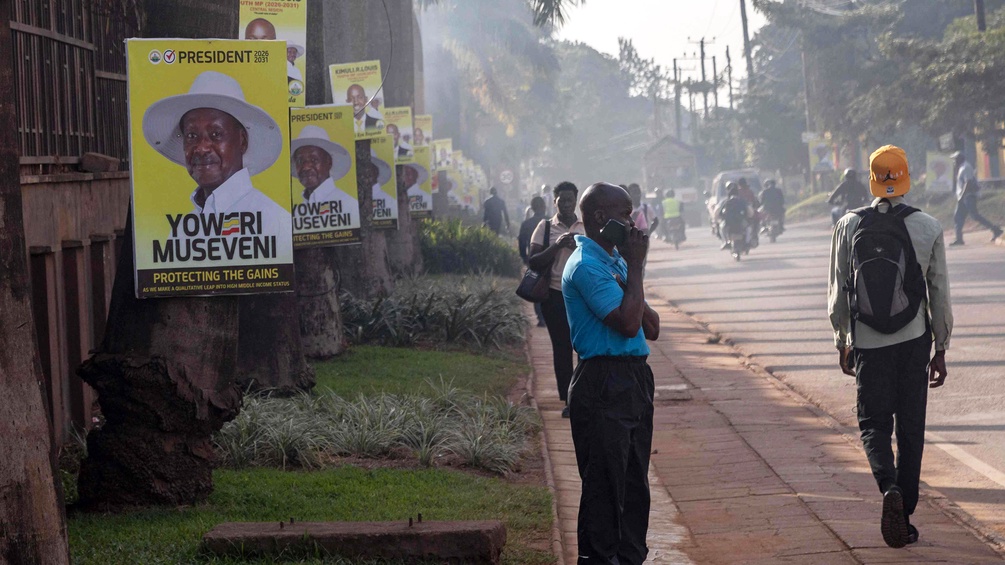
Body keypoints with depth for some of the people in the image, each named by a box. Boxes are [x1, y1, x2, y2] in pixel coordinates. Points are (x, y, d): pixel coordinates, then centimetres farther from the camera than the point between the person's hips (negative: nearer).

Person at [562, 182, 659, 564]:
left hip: (634, 378, 9)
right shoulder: (586, 266, -15)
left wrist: (629, 278, -4)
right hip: (604, 385, -9)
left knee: (635, 482, 15)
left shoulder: (615, 259, 14)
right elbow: (628, 323, -22)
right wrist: (635, 267, -14)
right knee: (605, 485, -5)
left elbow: (651, 327, 14)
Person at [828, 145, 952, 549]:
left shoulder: (848, 226, -4)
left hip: (868, 341, 0)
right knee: (911, 427, 9)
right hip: (915, 338, 0)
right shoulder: (929, 228, -4)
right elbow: (939, 294, 0)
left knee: (874, 422, 8)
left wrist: (842, 341, 14)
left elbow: (838, 292, 1)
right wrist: (941, 349, 10)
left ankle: (890, 487, -19)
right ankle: (904, 516, 11)